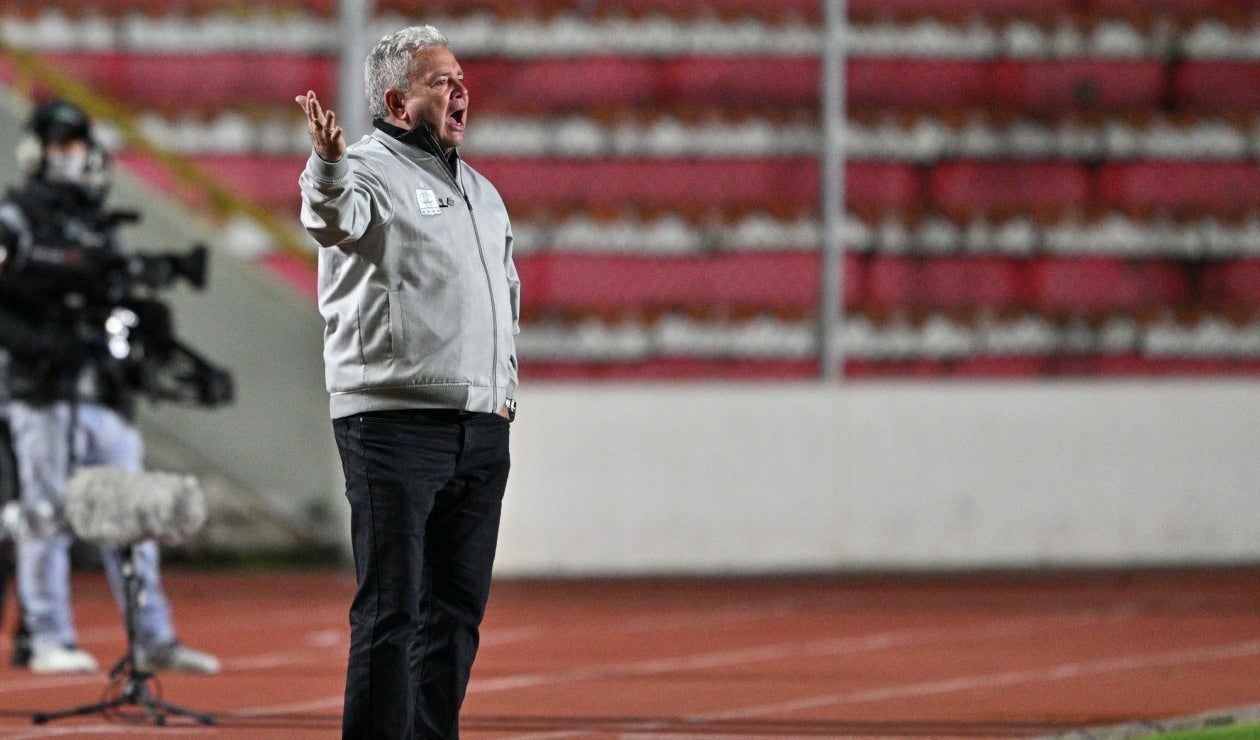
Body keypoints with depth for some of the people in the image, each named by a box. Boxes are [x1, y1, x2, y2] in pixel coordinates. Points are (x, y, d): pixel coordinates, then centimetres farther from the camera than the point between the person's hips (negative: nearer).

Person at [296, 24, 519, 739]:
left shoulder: (482, 191, 21)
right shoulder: (368, 170, -4)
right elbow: (335, 218, -28)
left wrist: (505, 387, 16)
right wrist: (328, 164, -51)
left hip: (483, 429, 8)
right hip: (396, 422, -8)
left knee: (458, 607, 9)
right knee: (391, 607, -9)